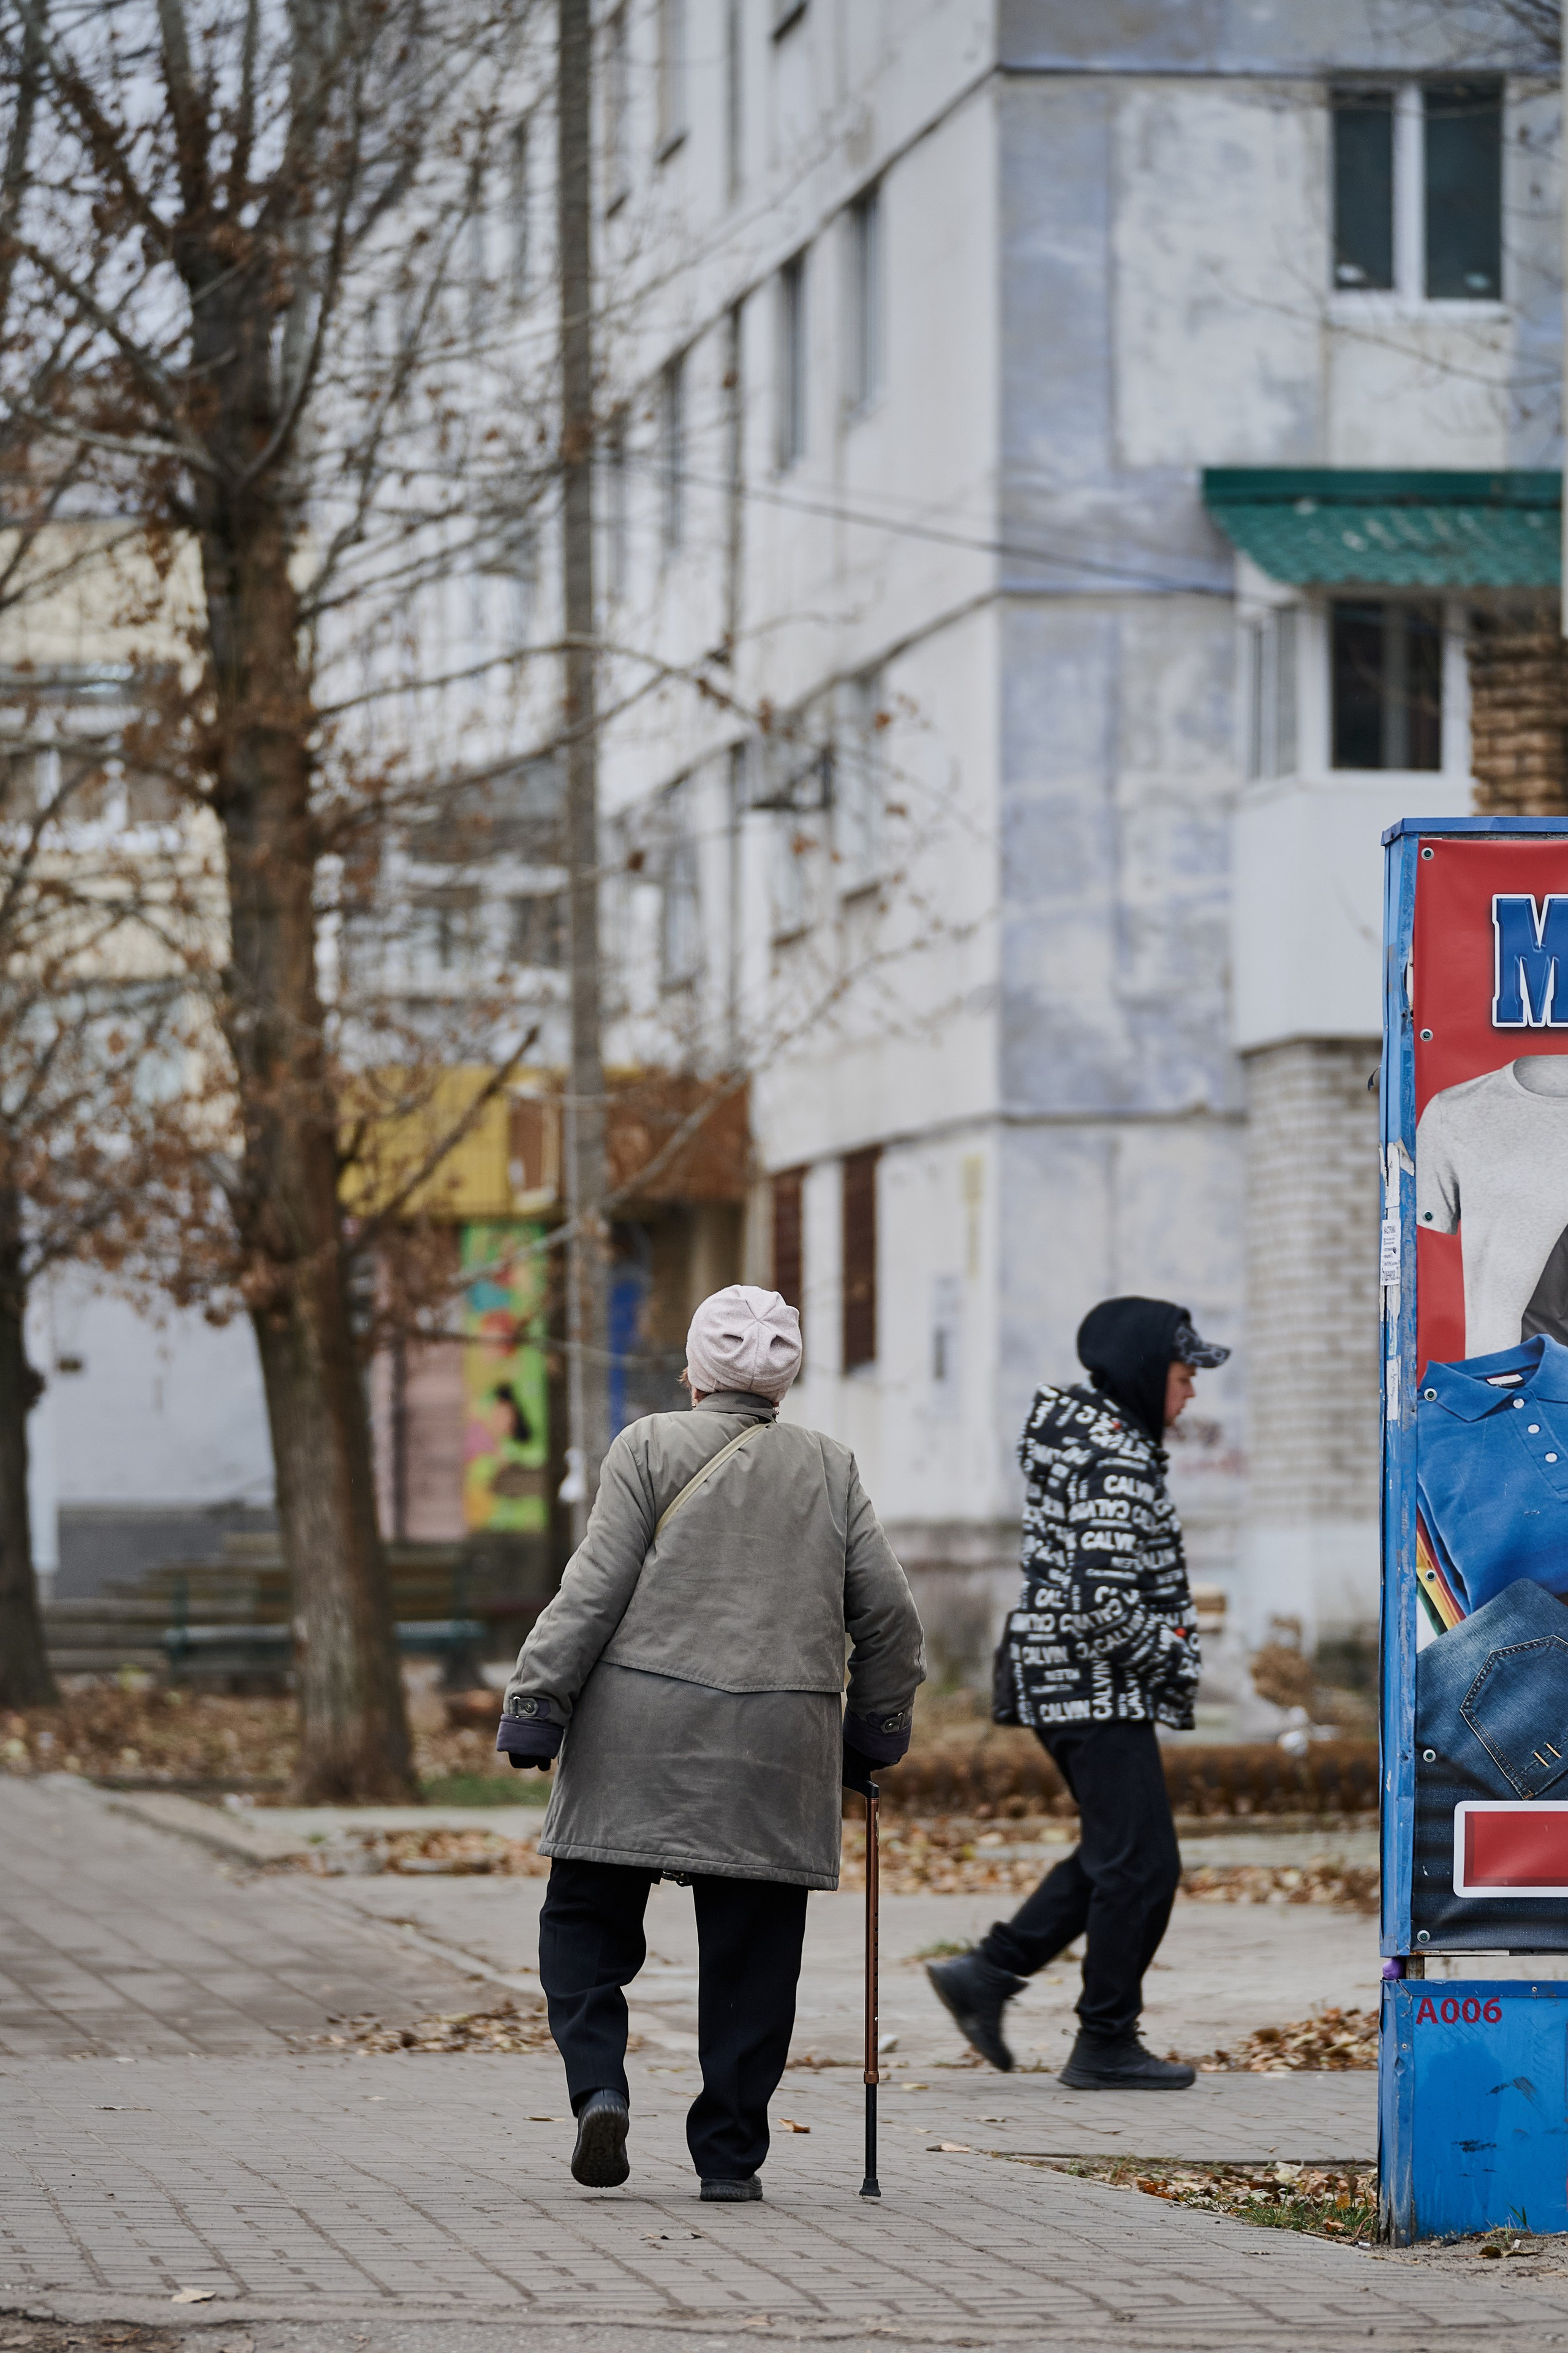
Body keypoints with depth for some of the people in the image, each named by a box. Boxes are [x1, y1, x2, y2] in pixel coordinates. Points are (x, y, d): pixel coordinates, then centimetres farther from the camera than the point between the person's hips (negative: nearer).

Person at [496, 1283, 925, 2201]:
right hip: (778, 1747, 2)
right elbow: (890, 1615, 10)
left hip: (642, 1730, -2)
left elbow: (595, 1591, -5)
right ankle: (730, 2153, 6)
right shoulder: (831, 1469, 10)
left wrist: (536, 1706, -2)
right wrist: (875, 1730, 22)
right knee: (750, 1950, 7)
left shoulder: (652, 1448, 0)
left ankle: (599, 2084, -11)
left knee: (588, 1918, 9)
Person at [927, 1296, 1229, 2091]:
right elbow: (1106, 1605, -26)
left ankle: (988, 1972, 15)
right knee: (1140, 1863, -4)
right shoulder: (1117, 1466, -19)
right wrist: (1173, 1656, -10)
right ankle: (1105, 2045, 2)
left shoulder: (1073, 1435, 13)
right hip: (1099, 1689, -10)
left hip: (1062, 1686, 10)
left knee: (1116, 1855, 17)